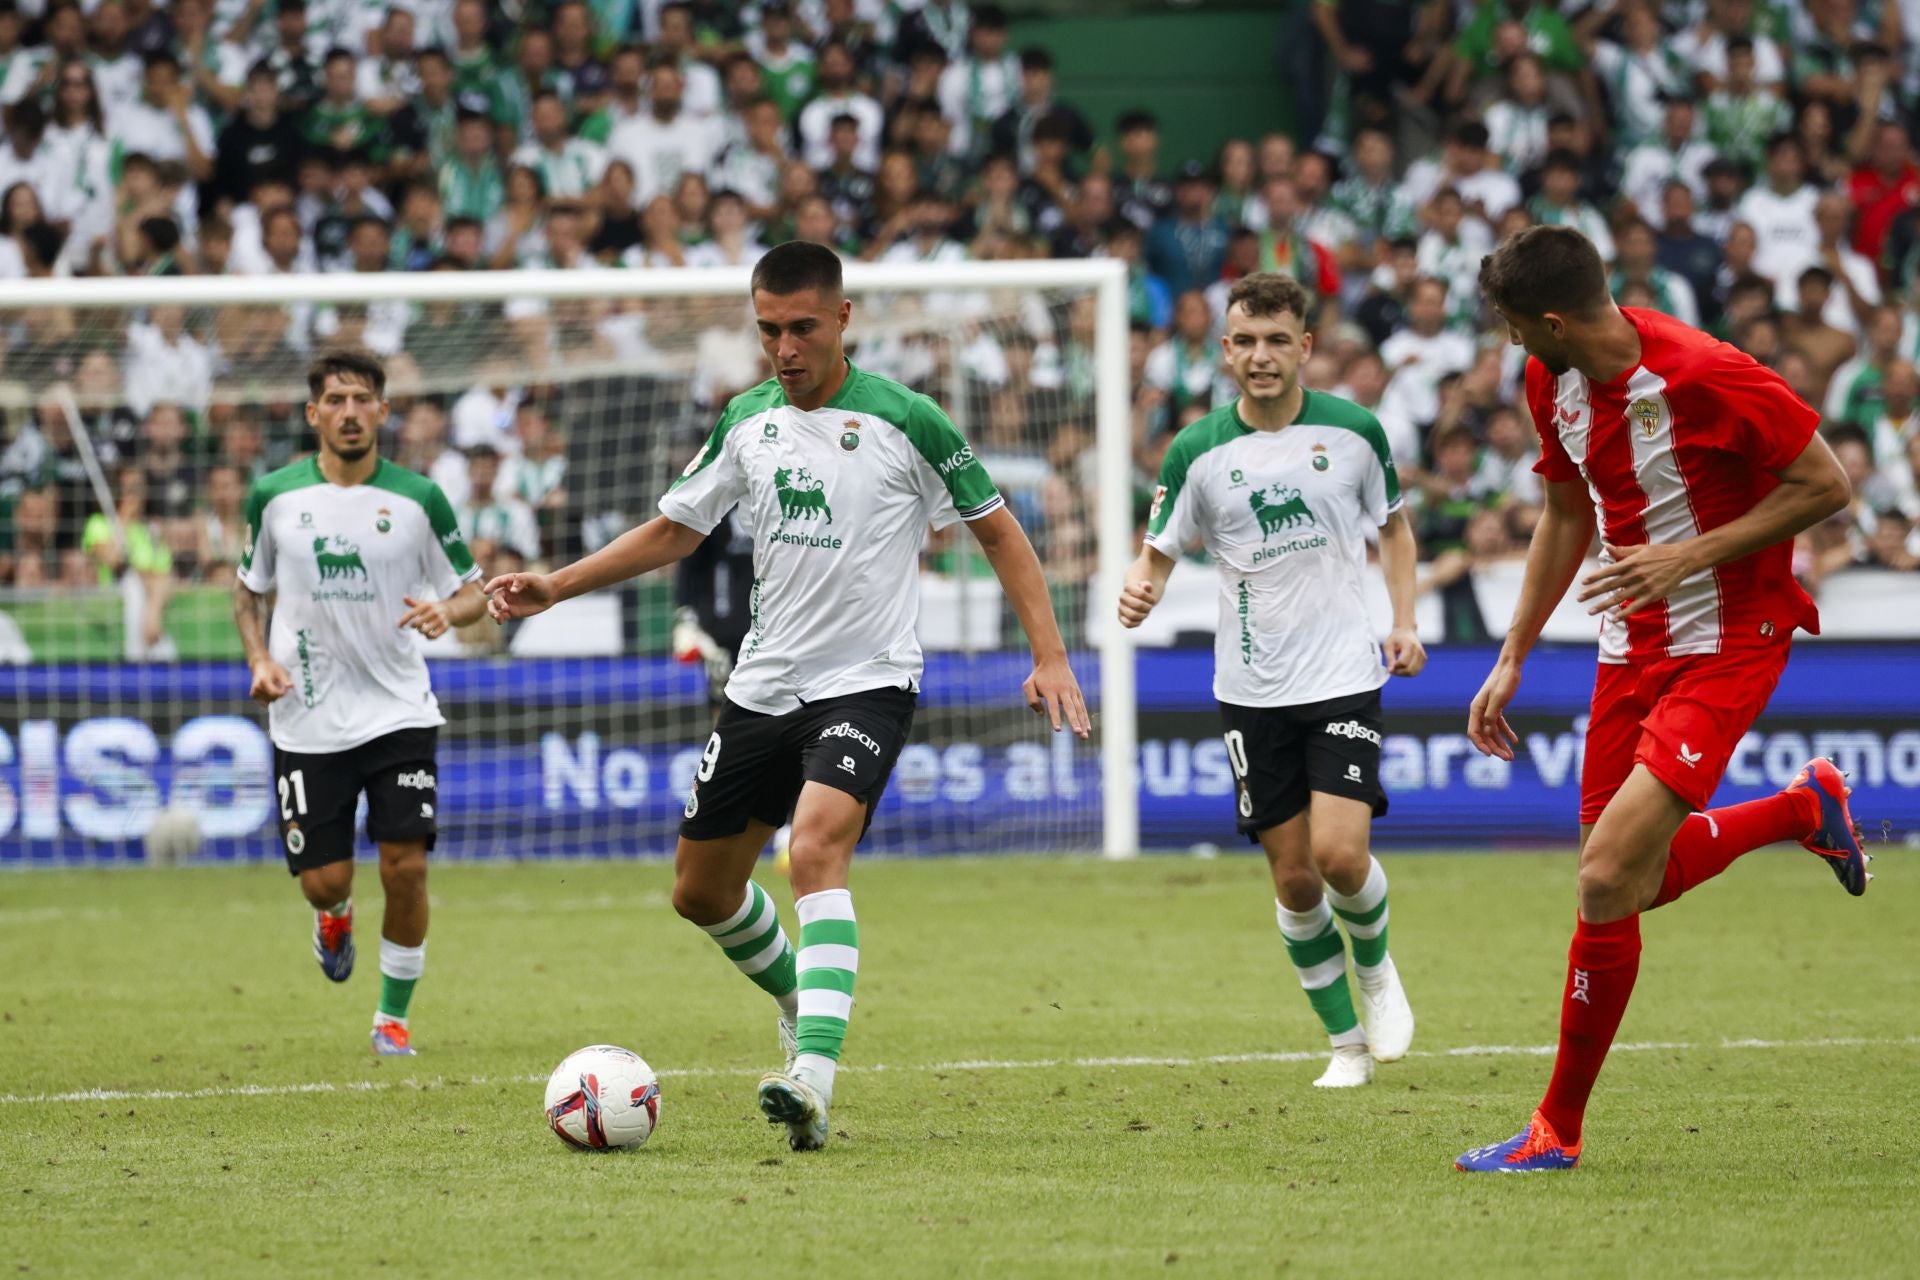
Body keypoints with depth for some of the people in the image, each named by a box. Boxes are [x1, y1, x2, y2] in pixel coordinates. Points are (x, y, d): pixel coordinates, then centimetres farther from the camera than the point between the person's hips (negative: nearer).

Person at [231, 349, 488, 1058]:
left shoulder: (417, 499, -3)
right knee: (323, 880, -2)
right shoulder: (275, 495, 1)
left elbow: (474, 592, 4)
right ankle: (336, 916, 38)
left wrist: (448, 611, -19)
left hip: (399, 711, -1)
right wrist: (259, 659, -3)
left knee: (406, 867, -9)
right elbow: (248, 589, 14)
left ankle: (393, 1016, 10)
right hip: (307, 720, 1)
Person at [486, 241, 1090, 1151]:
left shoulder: (904, 421, -9)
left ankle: (814, 1077, -39)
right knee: (701, 890, 12)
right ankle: (801, 1004, 40)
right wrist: (553, 588, 9)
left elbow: (997, 530, 0)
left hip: (866, 683, -6)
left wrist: (1049, 655, -8)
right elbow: (673, 531, 17)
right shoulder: (747, 422, 6)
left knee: (817, 849, -29)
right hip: (762, 688, 6)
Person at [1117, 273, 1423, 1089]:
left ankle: (1376, 968, 16)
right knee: (1294, 877, 2)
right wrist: (1138, 593, -22)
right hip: (1251, 690, 1)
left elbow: (1392, 525, 14)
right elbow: (1159, 553, 1)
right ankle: (1346, 1040, 19)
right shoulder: (1198, 453, -4)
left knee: (1340, 853, -16)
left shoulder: (1354, 431, -2)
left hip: (1343, 676, -1)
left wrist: (1404, 619, 2)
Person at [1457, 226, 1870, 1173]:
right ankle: (1805, 807, 39)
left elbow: (1826, 485, -16)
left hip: (1725, 643, -8)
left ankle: (1560, 1128, -6)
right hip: (1632, 648, 8)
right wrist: (1513, 658, 13)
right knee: (1632, 887, 13)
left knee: (1609, 879, -18)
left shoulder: (1705, 378, -24)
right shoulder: (1552, 384, 0)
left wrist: (1692, 555, -23)